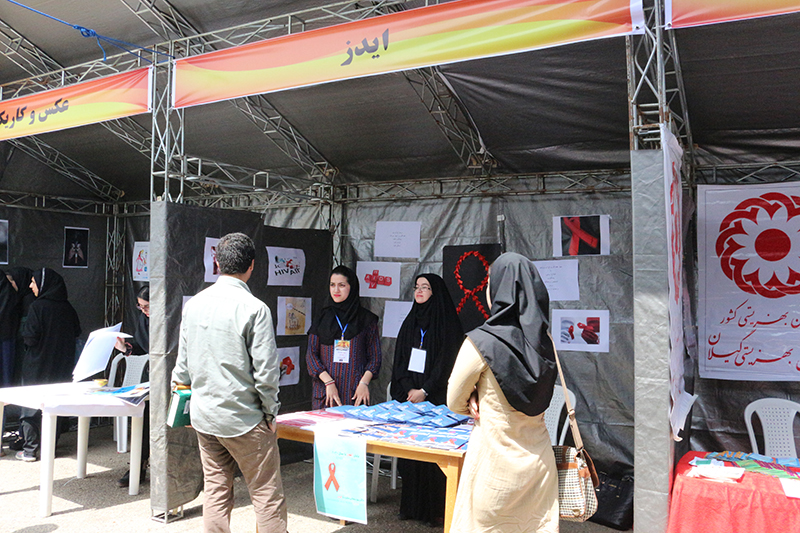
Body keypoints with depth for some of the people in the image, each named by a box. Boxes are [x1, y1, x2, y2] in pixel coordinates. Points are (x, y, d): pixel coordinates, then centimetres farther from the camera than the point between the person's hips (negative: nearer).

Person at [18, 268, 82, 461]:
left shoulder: (38, 306, -14)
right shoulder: (67, 307, 1)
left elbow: (30, 338, -17)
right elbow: (76, 332, 8)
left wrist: (24, 331, 4)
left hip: (37, 366, -5)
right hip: (61, 366, 5)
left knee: (30, 406, 6)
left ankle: (29, 450, 8)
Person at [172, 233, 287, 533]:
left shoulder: (194, 304, 3)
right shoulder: (254, 308, -16)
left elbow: (183, 362, 10)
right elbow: (266, 370, -15)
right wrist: (270, 412, -3)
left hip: (203, 417, 6)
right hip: (243, 418, -6)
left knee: (215, 492, 14)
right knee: (267, 494, 4)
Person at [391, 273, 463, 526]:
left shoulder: (448, 324, -3)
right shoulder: (410, 323, 14)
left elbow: (447, 362, -10)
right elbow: (399, 361, 11)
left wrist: (425, 391, -14)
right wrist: (408, 389, -2)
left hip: (436, 398, -5)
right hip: (408, 396, 5)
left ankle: (438, 509, 3)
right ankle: (411, 505, 15)